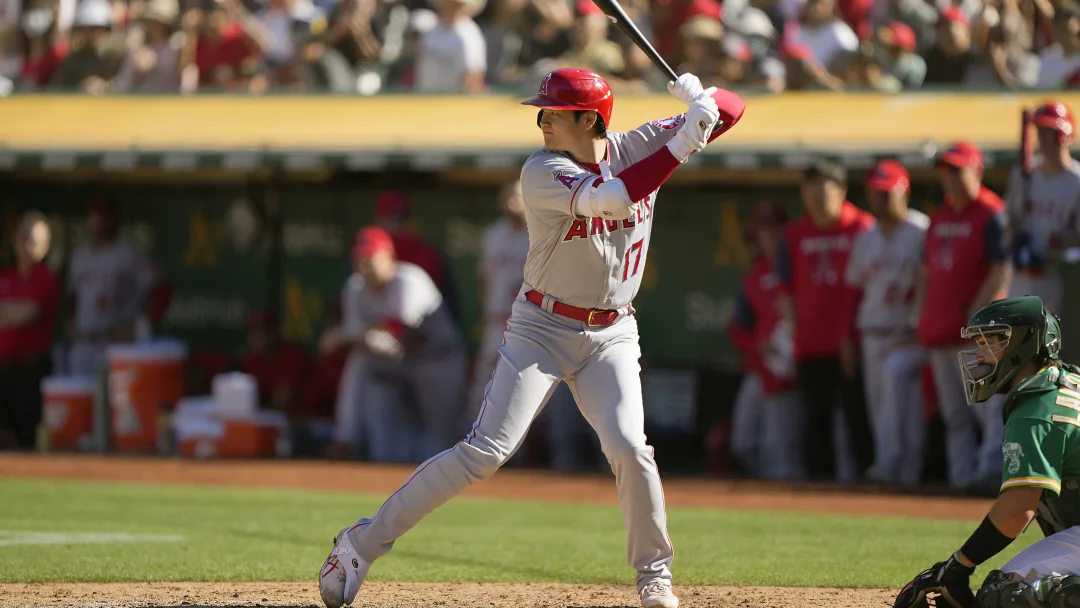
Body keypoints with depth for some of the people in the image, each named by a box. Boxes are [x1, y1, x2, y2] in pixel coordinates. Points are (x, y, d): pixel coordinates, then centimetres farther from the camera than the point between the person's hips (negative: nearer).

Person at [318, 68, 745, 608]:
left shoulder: (638, 147, -2)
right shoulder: (542, 172, -16)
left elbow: (732, 111, 0)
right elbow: (613, 198, -32)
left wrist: (700, 99, -23)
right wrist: (683, 145, -34)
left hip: (611, 335, 3)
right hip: (543, 327, -3)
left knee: (628, 448, -16)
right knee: (485, 451, -10)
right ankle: (364, 543, -3)